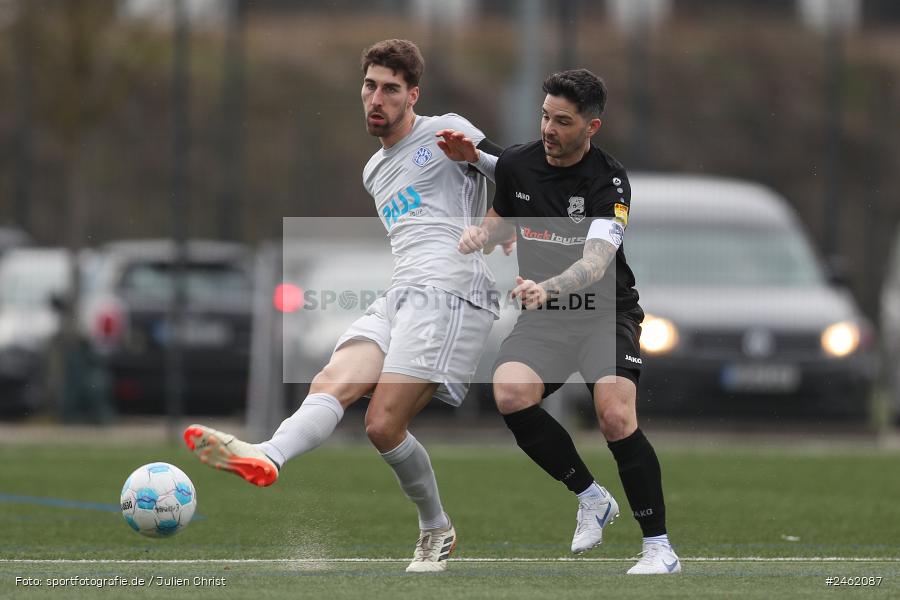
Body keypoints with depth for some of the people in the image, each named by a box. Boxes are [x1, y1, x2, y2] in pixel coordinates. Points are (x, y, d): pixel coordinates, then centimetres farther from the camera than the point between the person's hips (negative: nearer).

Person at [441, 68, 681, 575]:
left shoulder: (610, 181, -16)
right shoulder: (515, 164, 0)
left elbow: (596, 262, -29)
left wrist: (547, 287, -47)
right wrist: (482, 233, -2)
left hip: (605, 311, -4)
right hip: (543, 320, 4)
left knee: (616, 416, -26)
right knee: (511, 395, -25)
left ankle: (660, 548, -14)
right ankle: (591, 499, -4)